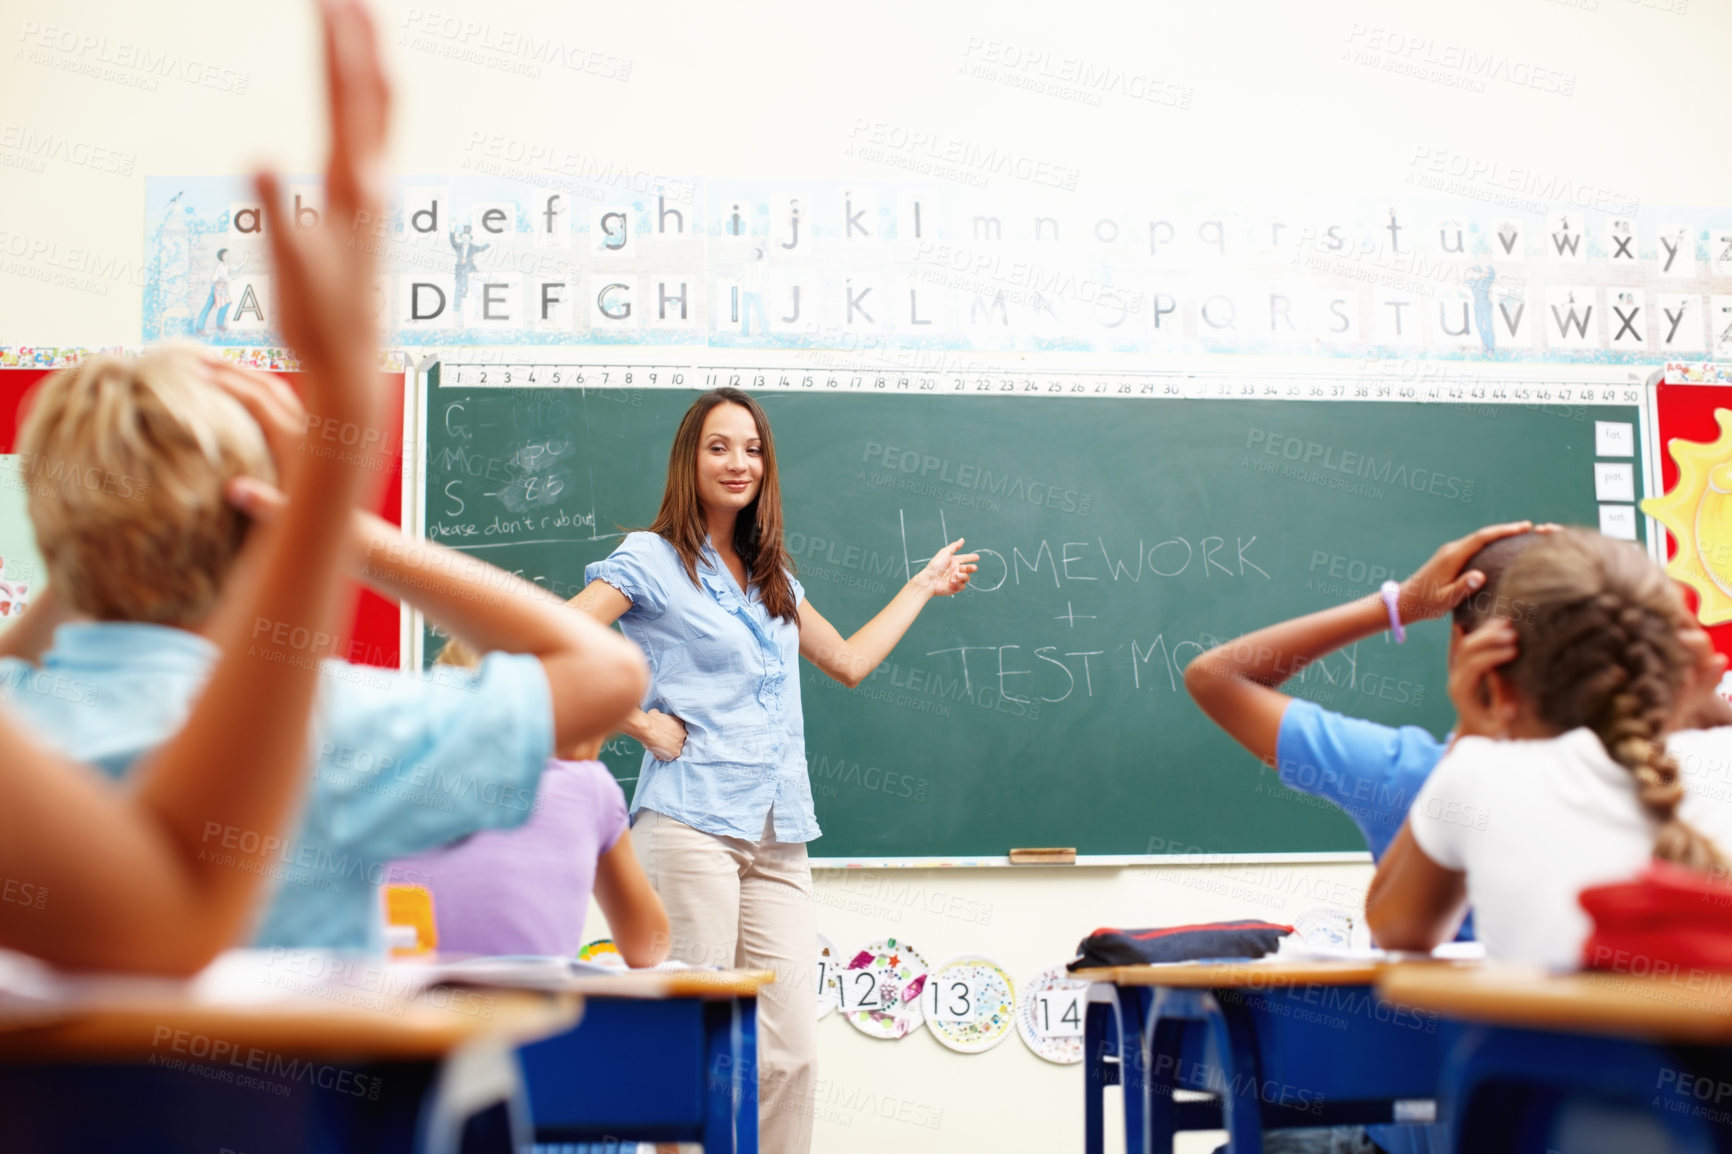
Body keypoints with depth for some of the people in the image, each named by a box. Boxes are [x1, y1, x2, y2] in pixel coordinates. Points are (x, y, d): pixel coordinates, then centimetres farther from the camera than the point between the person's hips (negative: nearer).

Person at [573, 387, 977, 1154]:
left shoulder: (772, 579, 21)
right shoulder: (651, 560, 1)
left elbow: (849, 661, 31)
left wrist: (923, 587, 39)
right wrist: (638, 721, -10)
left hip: (778, 833, 6)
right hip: (691, 822, -6)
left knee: (789, 1045, 0)